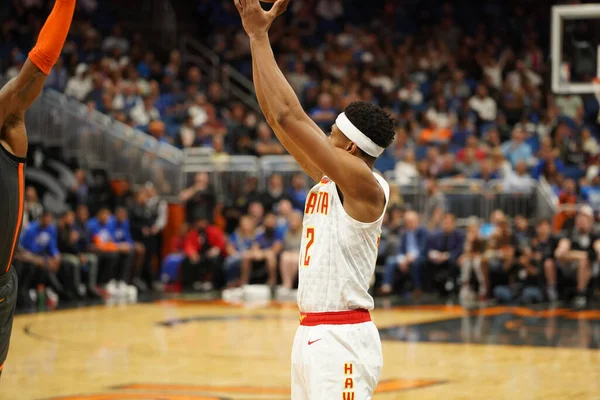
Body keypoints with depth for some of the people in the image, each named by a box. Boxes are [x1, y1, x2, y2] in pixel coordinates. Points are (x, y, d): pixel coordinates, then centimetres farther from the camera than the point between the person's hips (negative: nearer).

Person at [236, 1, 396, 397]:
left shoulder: (366, 186, -14)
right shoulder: (329, 180, 11)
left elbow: (290, 117, -19)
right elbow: (279, 117, 11)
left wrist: (260, 37, -13)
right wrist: (257, 35, 6)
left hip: (343, 340, -10)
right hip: (311, 334, 10)